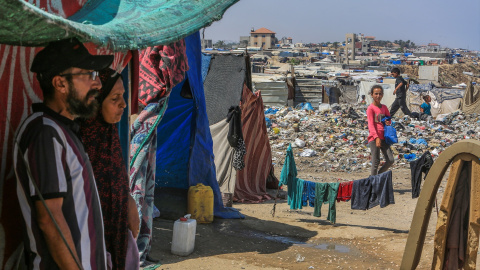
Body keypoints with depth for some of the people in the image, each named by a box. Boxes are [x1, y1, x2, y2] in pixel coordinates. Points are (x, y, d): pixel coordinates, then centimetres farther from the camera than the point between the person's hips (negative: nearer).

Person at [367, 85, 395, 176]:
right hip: (374, 138, -6)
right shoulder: (370, 108, -6)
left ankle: (378, 175, 19)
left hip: (383, 137, 6)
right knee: (376, 162, -4)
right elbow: (371, 124, -13)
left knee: (390, 160, 0)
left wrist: (388, 121, -1)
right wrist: (376, 137, -23)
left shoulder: (384, 107, 13)